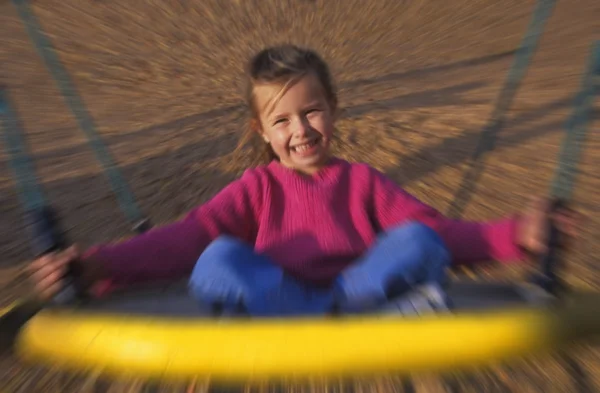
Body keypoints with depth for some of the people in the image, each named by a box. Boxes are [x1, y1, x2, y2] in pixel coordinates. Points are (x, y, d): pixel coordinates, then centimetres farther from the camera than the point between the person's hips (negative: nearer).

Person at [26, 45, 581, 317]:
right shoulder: (258, 186, 6)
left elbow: (435, 231, 5)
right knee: (219, 260, -27)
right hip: (270, 303, 0)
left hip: (362, 286, 1)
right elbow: (189, 236, -3)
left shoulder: (362, 179, 8)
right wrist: (98, 265, -12)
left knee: (417, 241, -20)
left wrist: (510, 235, -8)